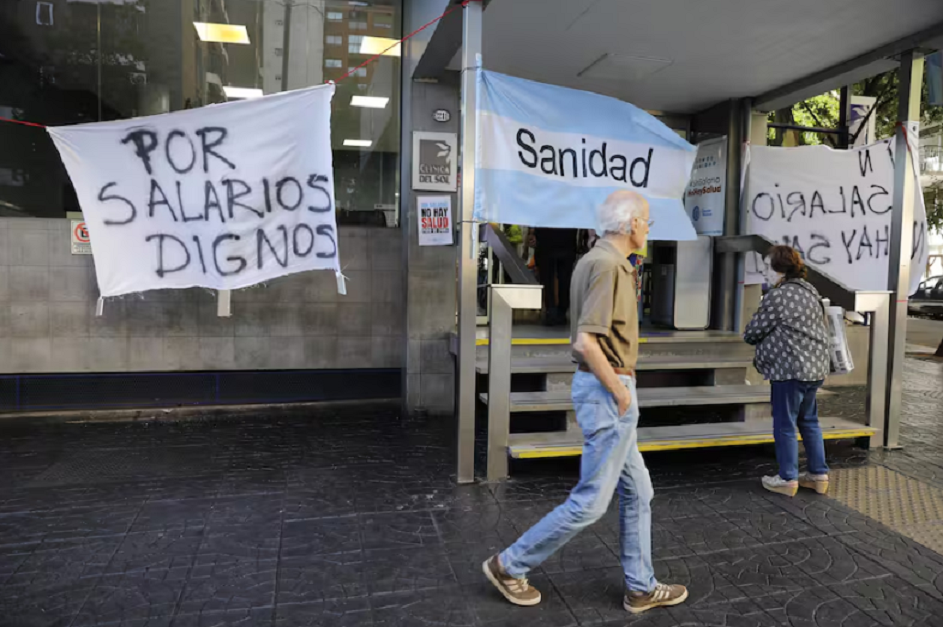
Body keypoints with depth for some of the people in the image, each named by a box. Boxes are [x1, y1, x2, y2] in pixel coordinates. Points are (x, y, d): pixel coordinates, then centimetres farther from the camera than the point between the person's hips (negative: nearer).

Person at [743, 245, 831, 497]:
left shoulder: (777, 296, -15)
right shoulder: (811, 292, 11)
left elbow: (752, 332, -10)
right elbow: (821, 328, 19)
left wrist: (751, 336, 14)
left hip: (789, 370, -8)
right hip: (815, 368, 8)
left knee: (785, 425, 3)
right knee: (809, 421, 19)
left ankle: (787, 479, 10)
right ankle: (819, 474, 25)